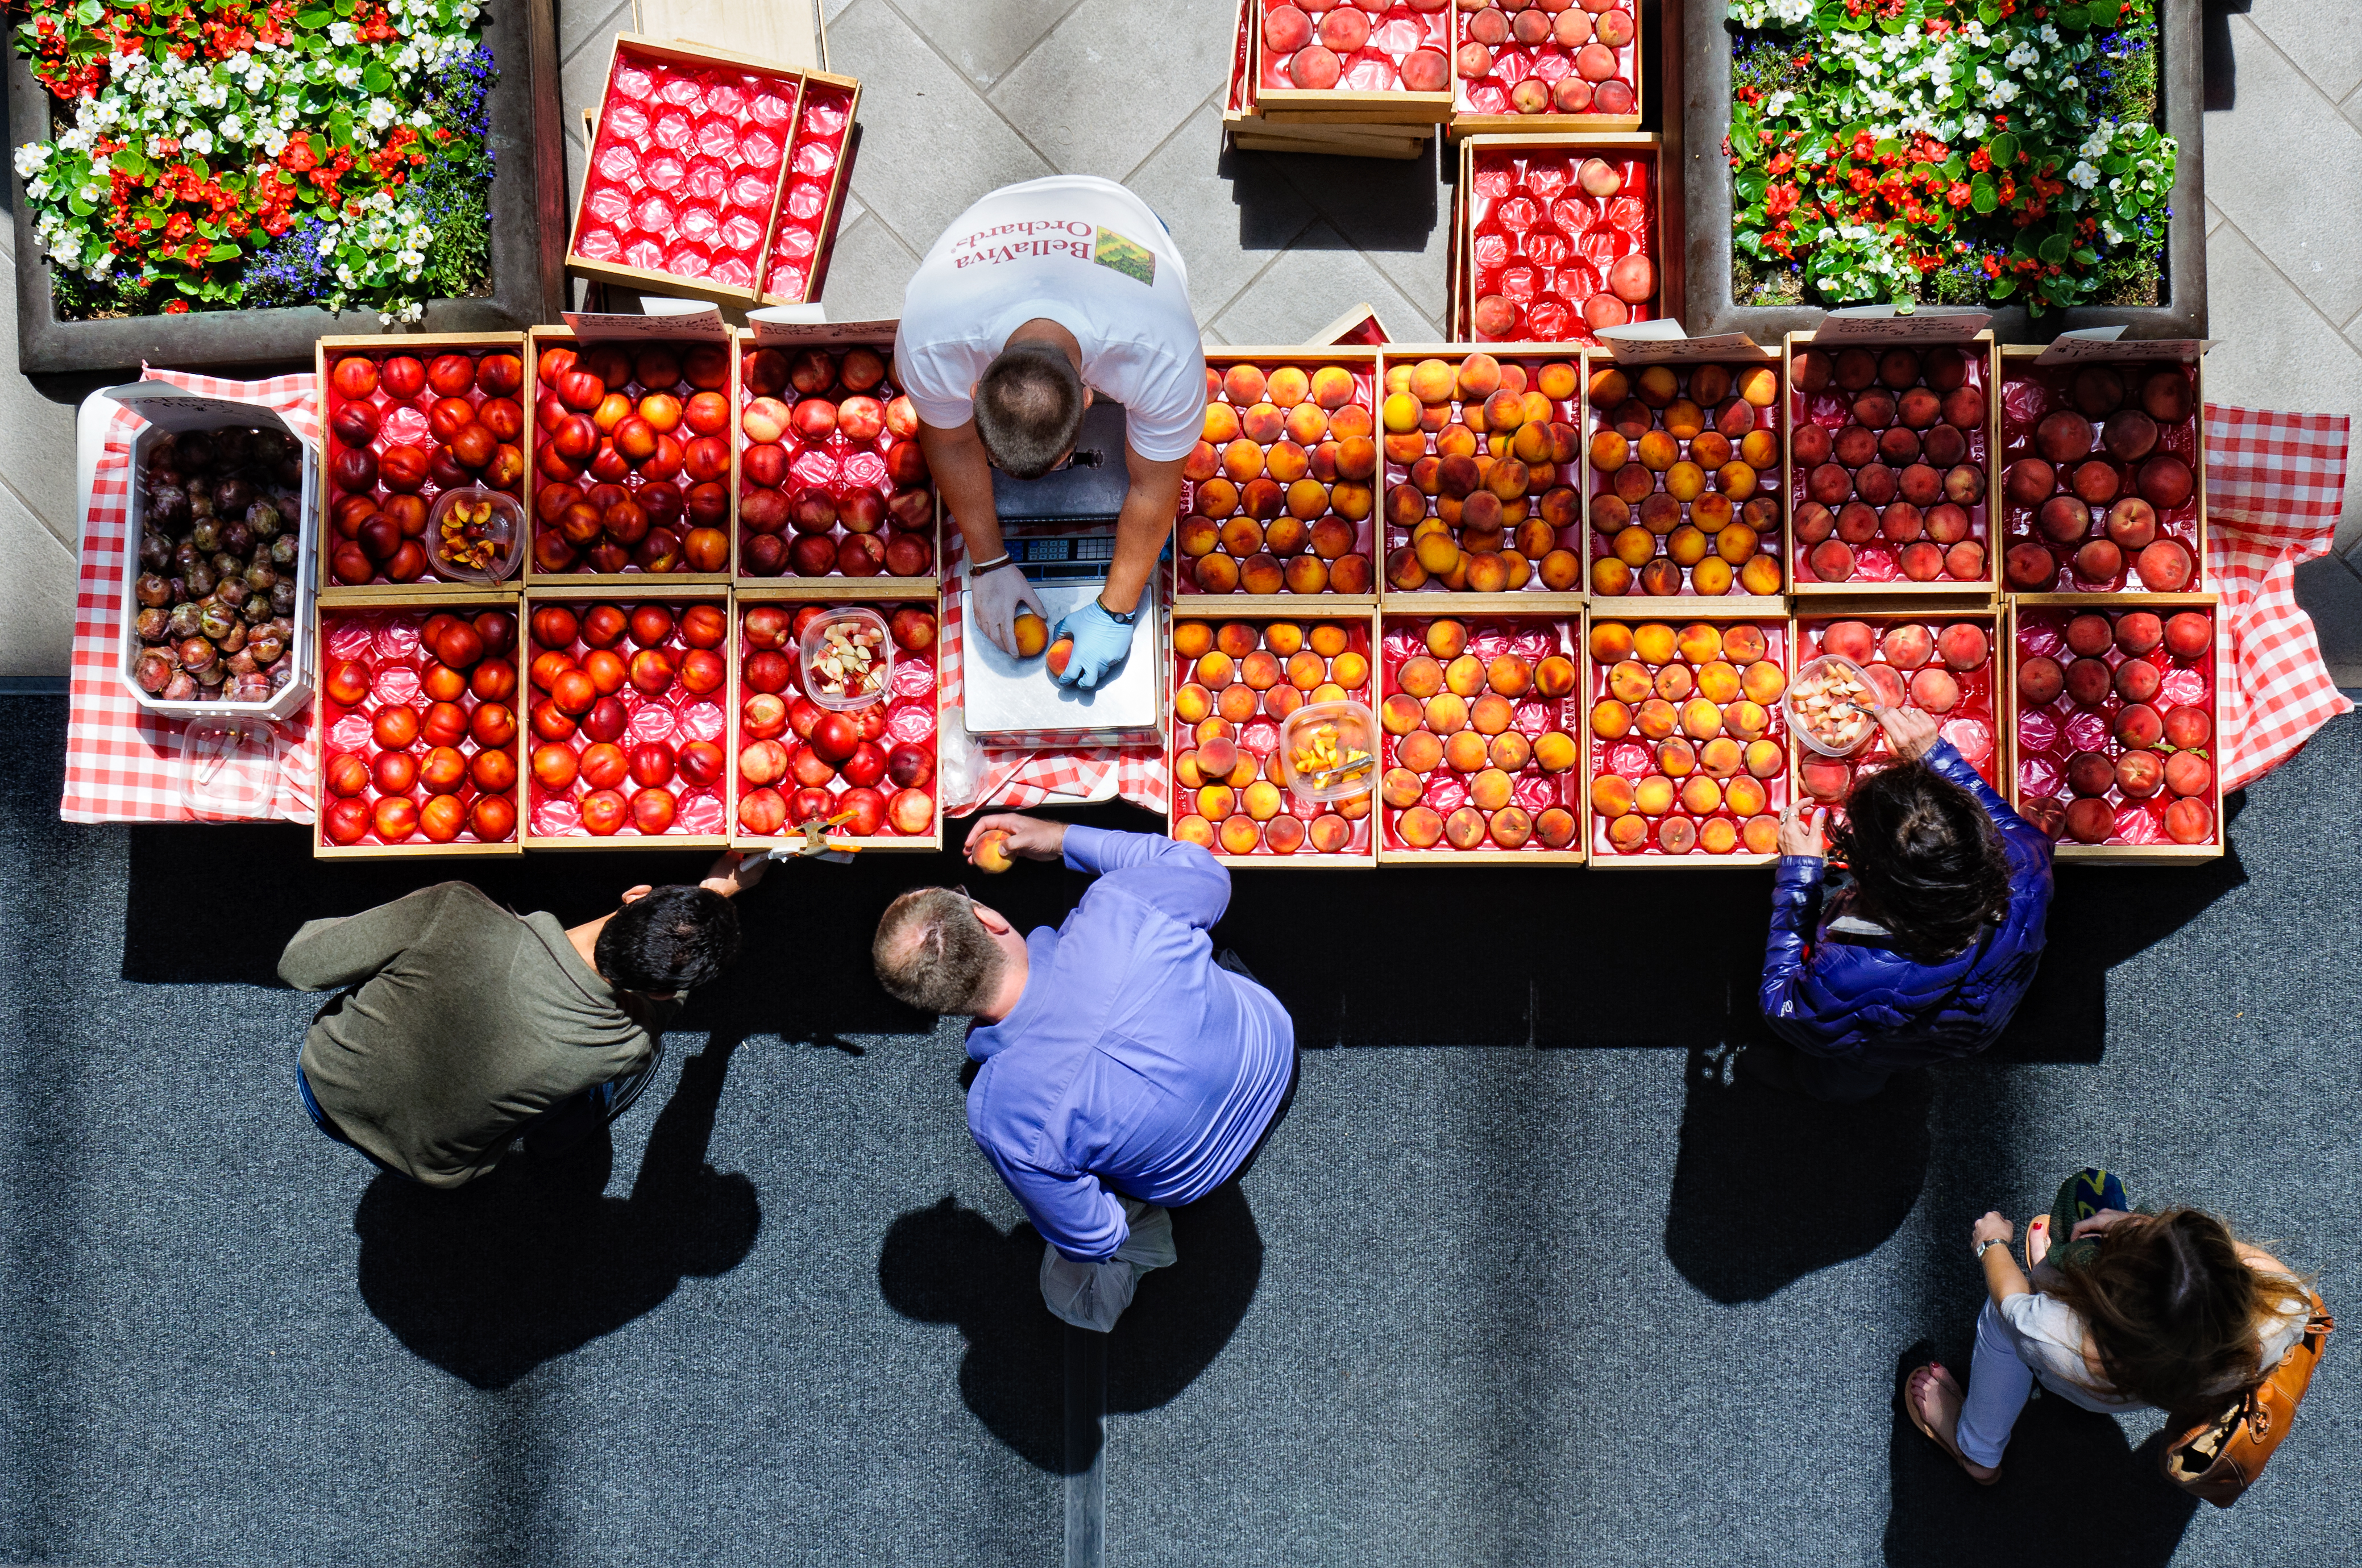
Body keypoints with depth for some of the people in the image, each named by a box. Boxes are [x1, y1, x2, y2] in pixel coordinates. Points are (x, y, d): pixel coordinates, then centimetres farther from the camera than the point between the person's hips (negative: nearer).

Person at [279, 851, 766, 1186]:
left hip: (323, 1090, 2)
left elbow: (298, 966, -21)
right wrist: (720, 893, 8)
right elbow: (659, 1001, -5)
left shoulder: (458, 913, -37)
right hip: (436, 1169, -1)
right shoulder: (628, 1049, -33)